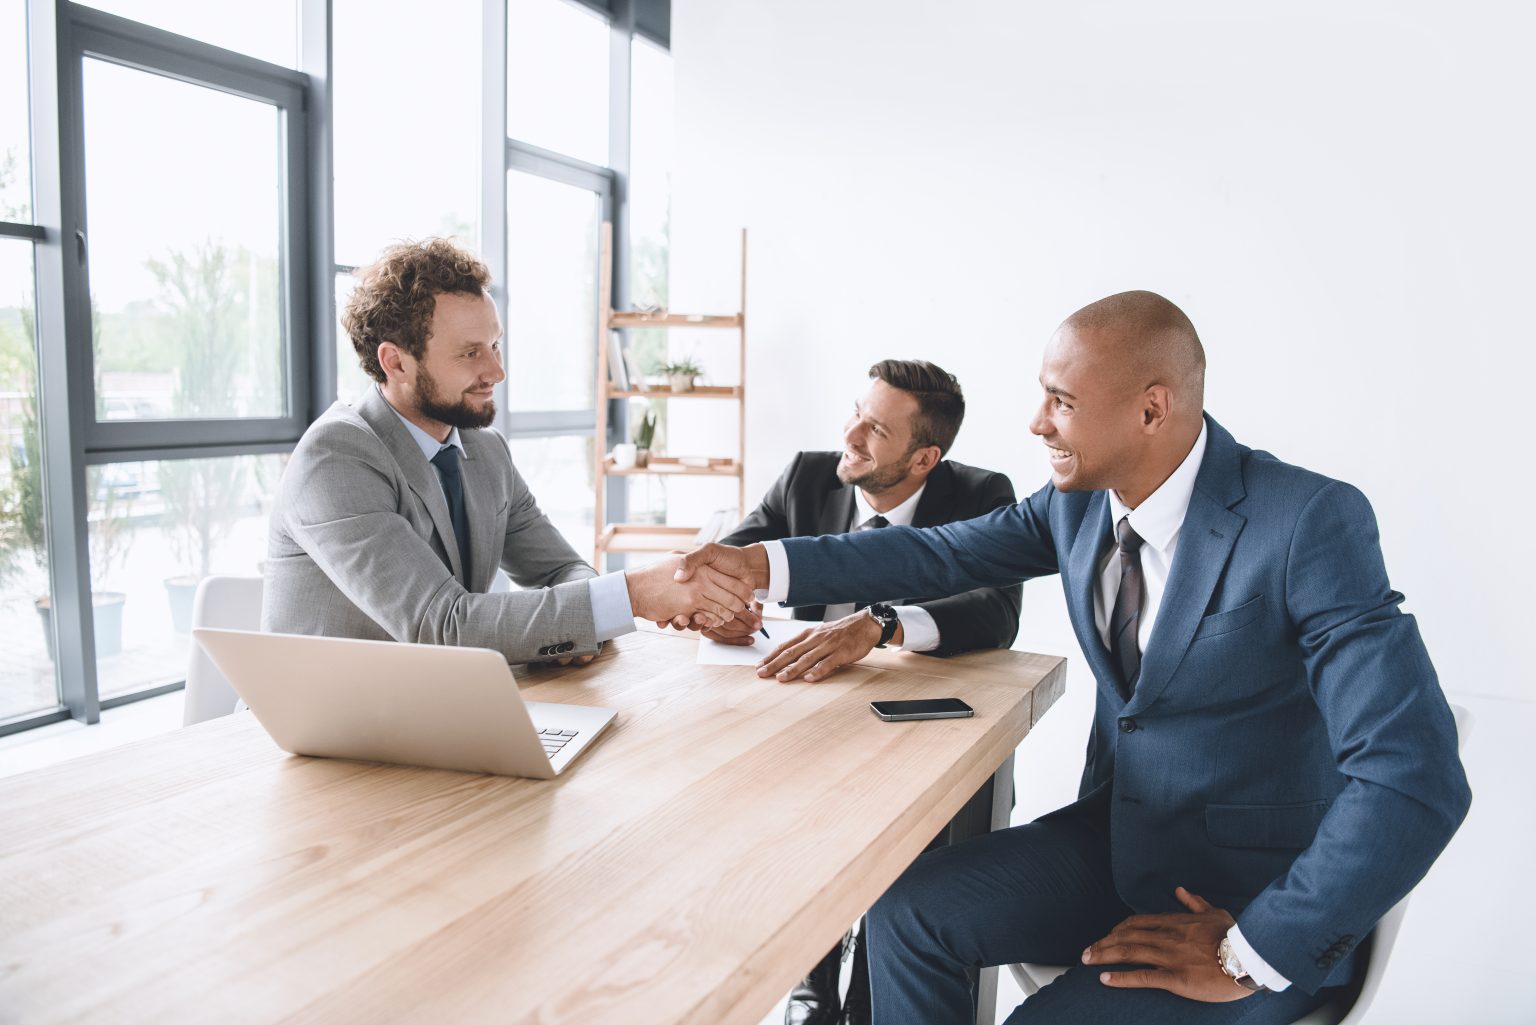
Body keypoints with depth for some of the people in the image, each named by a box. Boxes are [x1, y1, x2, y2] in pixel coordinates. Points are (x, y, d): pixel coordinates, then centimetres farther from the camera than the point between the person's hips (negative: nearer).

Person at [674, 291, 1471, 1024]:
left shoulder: (1311, 524, -24)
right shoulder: (1078, 500, -4)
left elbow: (1415, 780, -28)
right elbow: (939, 553, 5)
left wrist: (1252, 955, -24)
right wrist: (765, 563, -3)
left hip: (1256, 896, -6)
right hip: (1115, 839, 6)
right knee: (907, 911, -6)